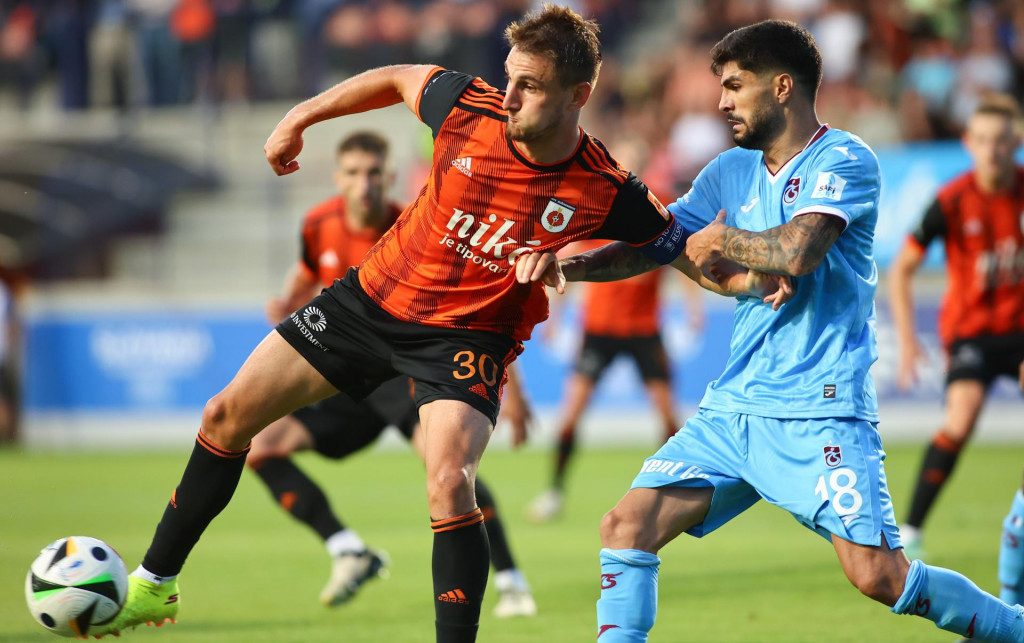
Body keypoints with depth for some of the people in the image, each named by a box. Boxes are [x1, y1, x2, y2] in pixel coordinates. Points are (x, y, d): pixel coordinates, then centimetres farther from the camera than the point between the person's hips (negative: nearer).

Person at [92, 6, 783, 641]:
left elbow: (686, 251, -9)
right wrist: (301, 117, 11)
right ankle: (154, 585, 24)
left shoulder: (607, 193, -23)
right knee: (227, 417, 7)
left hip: (467, 334, -4)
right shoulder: (468, 108, -18)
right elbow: (397, 78, 3)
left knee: (449, 485, -29)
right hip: (374, 295, 4)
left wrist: (755, 281, -29)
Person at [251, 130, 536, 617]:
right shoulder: (320, 226, -4)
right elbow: (308, 275, 19)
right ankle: (350, 553, -8)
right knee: (258, 449, -10)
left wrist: (512, 390, -12)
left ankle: (510, 581, -27)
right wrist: (287, 304, -6)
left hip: (406, 370, -5)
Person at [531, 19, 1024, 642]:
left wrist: (719, 241, -5)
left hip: (819, 411, -7)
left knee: (877, 574, -14)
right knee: (627, 526, -7)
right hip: (733, 406, 7)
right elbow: (652, 244, 16)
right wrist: (570, 266, -1)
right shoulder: (731, 172, 14)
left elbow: (795, 251, -23)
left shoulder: (844, 161, -8)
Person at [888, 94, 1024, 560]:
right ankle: (910, 530, -14)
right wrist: (906, 340, -12)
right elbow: (901, 269, -5)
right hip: (969, 327, -2)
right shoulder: (951, 201, -13)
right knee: (961, 421, -22)